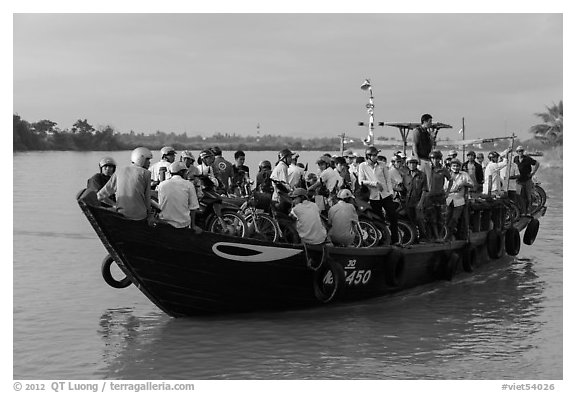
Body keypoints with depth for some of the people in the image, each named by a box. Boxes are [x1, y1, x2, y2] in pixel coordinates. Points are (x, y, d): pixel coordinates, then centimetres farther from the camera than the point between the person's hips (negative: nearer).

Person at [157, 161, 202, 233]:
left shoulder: (162, 185, 1)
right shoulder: (189, 185, -3)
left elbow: (160, 206, 9)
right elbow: (193, 207, -2)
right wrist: (193, 225, 8)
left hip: (165, 223, 2)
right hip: (183, 224, -2)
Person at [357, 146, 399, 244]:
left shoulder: (381, 166, 9)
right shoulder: (362, 166, 1)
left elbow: (388, 179, 11)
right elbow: (361, 181, -6)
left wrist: (391, 191, 0)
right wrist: (374, 183, -15)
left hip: (385, 195, 2)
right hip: (374, 197, -2)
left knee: (393, 216, -7)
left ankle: (395, 240, -1)